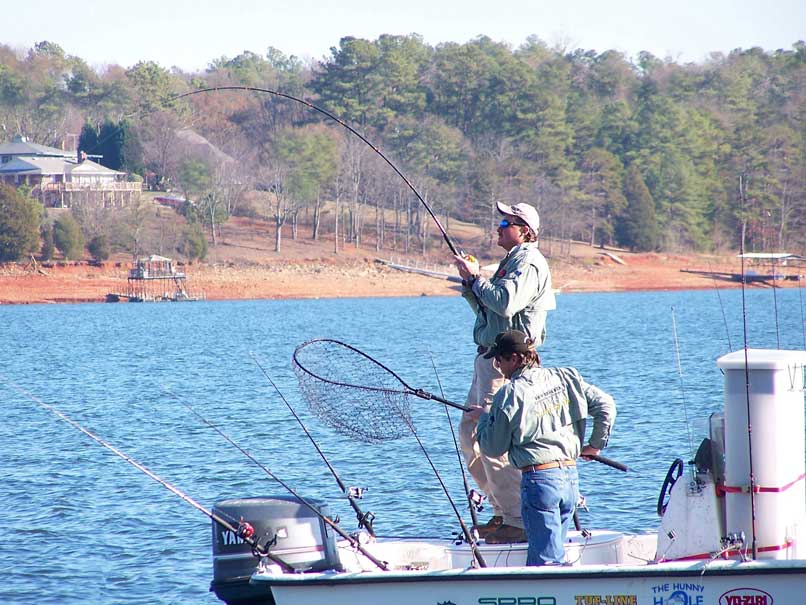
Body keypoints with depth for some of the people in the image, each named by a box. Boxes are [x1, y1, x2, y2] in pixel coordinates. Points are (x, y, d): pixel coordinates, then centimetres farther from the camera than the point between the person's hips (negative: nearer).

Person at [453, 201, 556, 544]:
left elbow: (505, 303, -25)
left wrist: (476, 278, -12)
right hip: (488, 359, 11)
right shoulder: (512, 261, 22)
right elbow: (488, 309, 25)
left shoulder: (528, 262, -11)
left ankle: (519, 522, -11)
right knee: (470, 436, 14)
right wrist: (470, 284, 10)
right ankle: (503, 511, 19)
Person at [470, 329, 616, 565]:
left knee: (547, 560, -5)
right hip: (571, 475, 7)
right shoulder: (565, 378, 6)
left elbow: (493, 448, -1)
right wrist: (595, 445, 19)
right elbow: (606, 405, 8)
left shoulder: (510, 394, -9)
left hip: (539, 478, -7)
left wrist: (483, 418, 17)